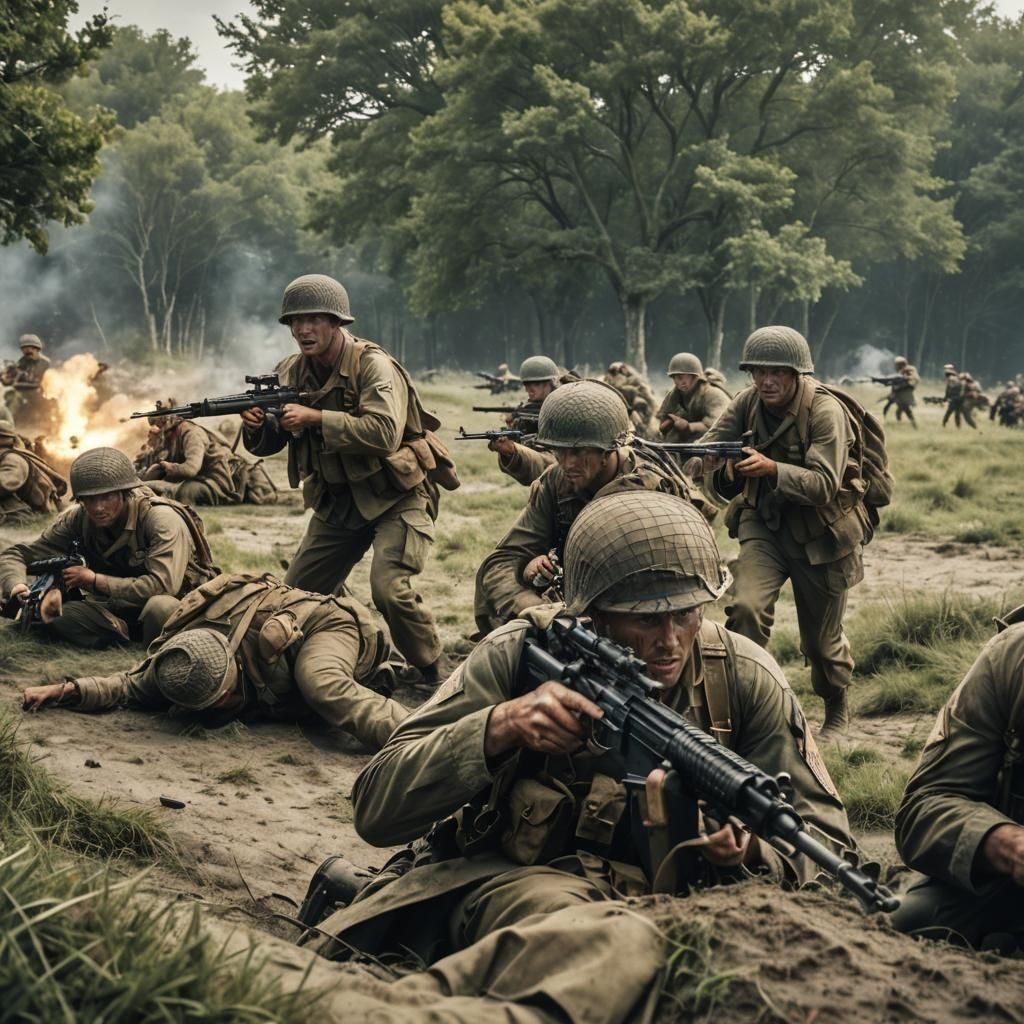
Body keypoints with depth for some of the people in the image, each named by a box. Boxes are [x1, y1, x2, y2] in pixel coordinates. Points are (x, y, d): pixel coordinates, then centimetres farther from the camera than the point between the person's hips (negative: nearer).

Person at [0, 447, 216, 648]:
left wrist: (94, 580, -24)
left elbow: (162, 585, -33)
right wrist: (18, 588, -26)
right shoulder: (77, 520, -8)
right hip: (121, 609, 5)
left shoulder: (161, 518, -23)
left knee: (160, 607, -41)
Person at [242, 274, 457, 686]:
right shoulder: (294, 371, 1)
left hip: (395, 495, -7)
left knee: (389, 587, -24)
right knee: (297, 592, 7)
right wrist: (256, 427, -20)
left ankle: (431, 676, -6)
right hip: (336, 499, 7)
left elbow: (384, 432, -33)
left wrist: (315, 418, -34)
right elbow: (272, 441, 3)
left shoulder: (373, 365, -19)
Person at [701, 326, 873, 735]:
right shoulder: (748, 403, -7)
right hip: (764, 521, 3)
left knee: (822, 638, 11)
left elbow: (824, 484, -29)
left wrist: (771, 468, -44)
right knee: (746, 608, -24)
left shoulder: (825, 411, -22)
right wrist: (721, 466, -32)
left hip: (819, 532, -3)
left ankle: (837, 705, 40)